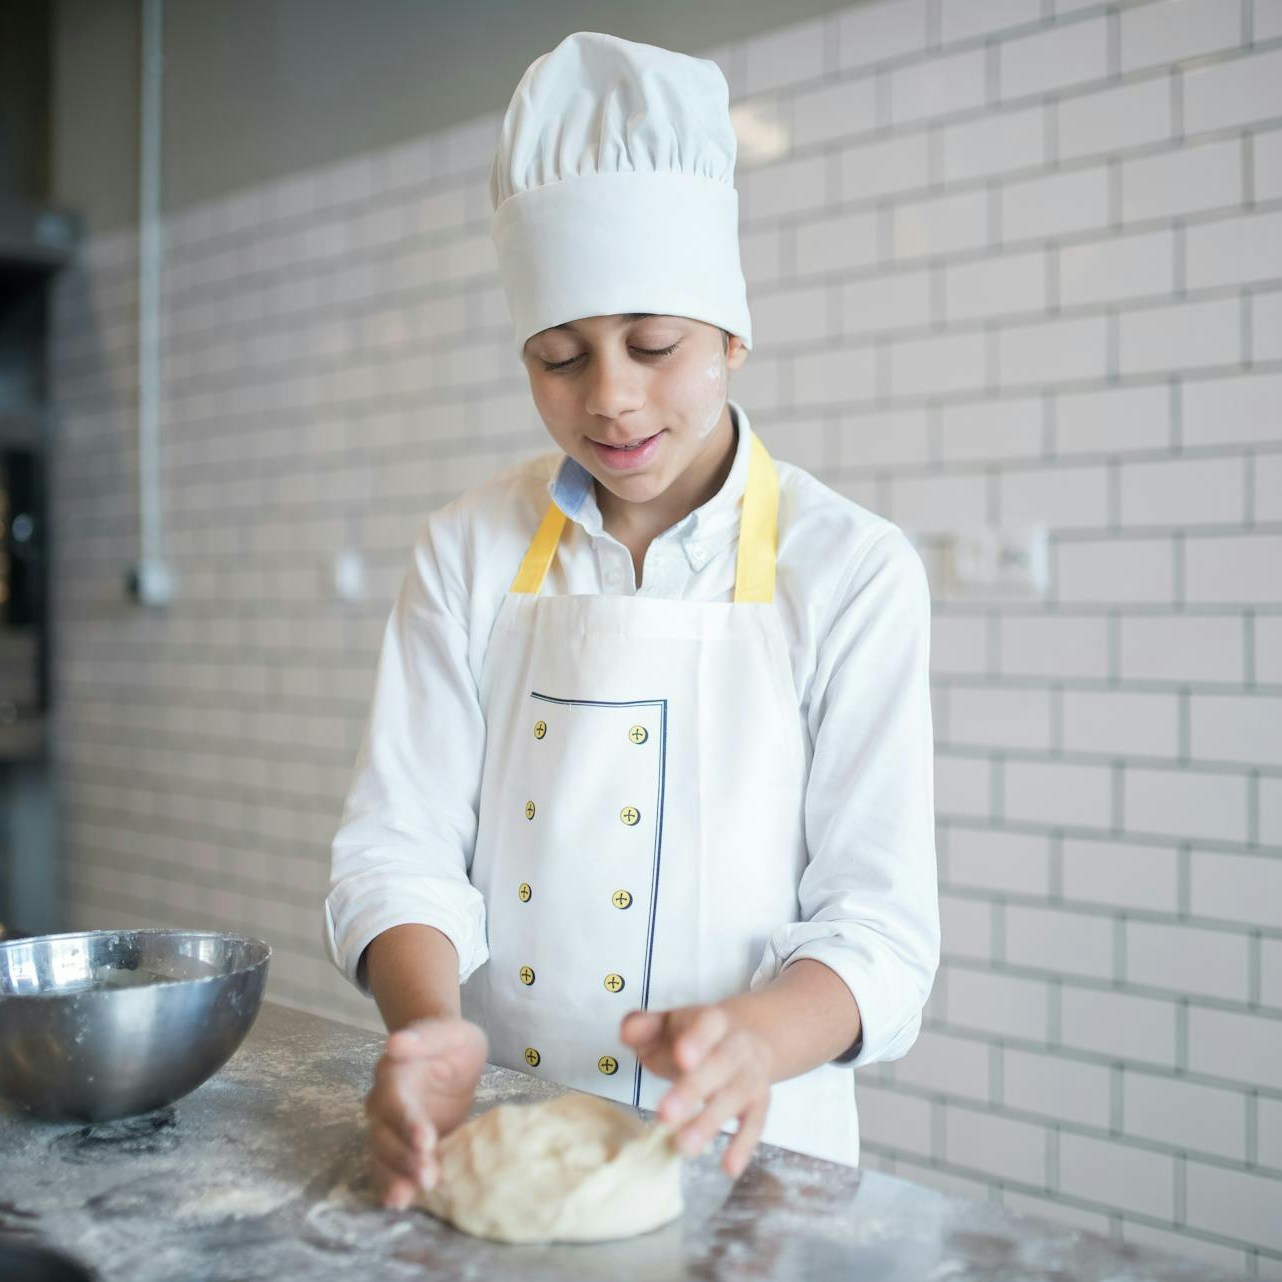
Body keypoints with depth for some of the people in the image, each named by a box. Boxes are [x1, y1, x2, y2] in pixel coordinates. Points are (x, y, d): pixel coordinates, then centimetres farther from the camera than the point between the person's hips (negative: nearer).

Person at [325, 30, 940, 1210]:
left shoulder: (852, 571, -5)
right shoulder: (470, 553, 2)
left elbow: (881, 919, -6)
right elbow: (400, 843, 0)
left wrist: (758, 1034, -26)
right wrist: (430, 1024, -19)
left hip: (733, 1148, -2)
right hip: (489, 1143, 2)